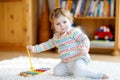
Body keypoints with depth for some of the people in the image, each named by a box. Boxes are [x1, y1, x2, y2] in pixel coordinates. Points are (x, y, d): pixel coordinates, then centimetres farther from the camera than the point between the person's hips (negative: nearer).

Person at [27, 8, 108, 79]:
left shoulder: (74, 32, -11)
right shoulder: (56, 37, 10)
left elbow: (85, 39, -16)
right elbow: (47, 45, 20)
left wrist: (84, 48, -38)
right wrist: (34, 48, 15)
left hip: (79, 59, -7)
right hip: (66, 62, 8)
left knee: (78, 70, -33)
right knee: (57, 71, -5)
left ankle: (98, 75, -17)